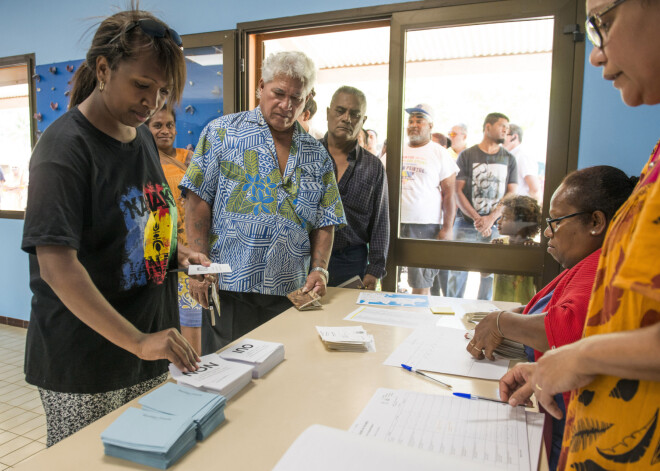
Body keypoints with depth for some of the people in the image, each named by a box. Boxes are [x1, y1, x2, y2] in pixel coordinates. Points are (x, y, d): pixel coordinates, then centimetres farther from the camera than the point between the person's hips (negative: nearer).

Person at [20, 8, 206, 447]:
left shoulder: (143, 137, 7)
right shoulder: (65, 147, -16)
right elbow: (57, 267, -23)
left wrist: (179, 253, 1)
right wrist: (137, 341, -27)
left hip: (149, 354, 7)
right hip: (82, 366, -7)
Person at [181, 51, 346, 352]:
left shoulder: (318, 156, 13)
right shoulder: (223, 132, 4)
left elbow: (325, 222, 12)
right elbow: (197, 201, -2)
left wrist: (319, 269, -2)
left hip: (290, 293, 3)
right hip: (229, 286, -2)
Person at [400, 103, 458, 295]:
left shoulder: (439, 153, 3)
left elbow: (449, 193, -1)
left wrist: (447, 228, -8)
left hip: (426, 225, -4)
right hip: (394, 223, 4)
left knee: (421, 284, -2)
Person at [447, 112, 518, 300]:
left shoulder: (509, 159, 12)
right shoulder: (467, 155, 4)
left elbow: (511, 194, 5)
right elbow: (457, 191, -3)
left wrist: (491, 218, -10)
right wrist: (477, 218, -13)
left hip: (495, 226, 2)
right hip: (465, 224, -2)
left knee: (490, 272, 2)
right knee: (458, 269, -2)